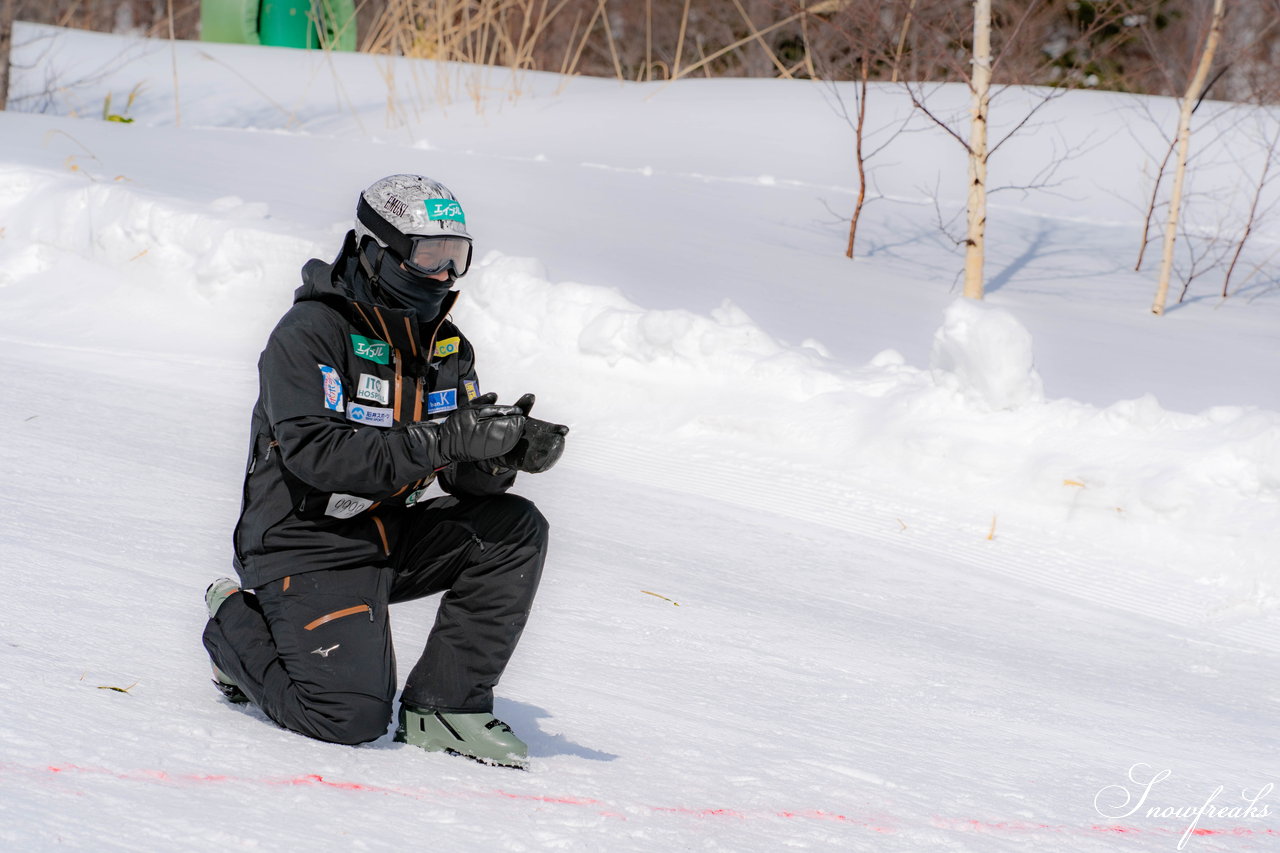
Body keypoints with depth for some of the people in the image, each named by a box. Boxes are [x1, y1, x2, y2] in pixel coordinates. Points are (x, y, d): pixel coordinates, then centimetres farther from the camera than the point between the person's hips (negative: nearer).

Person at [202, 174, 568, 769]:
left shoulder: (445, 347, 6)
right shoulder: (309, 334, -16)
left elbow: (466, 477, 1)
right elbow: (316, 453, -29)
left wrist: (509, 452, -24)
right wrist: (443, 441, -34)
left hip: (394, 539, 7)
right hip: (309, 549, -7)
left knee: (516, 530, -13)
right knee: (351, 719, -21)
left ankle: (443, 704, -8)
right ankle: (240, 628, 8)